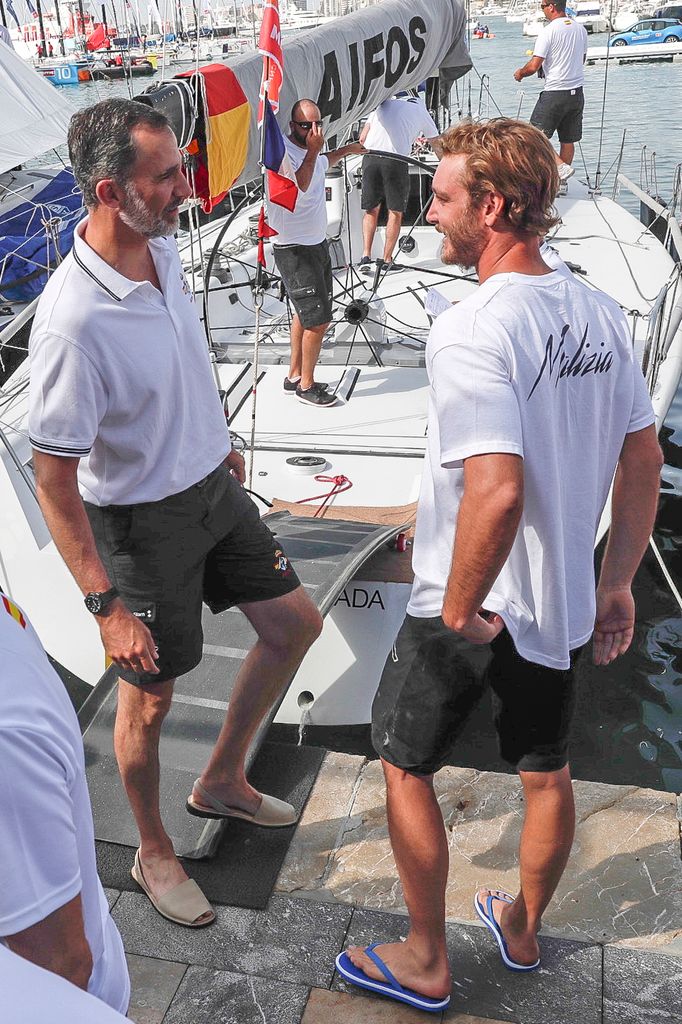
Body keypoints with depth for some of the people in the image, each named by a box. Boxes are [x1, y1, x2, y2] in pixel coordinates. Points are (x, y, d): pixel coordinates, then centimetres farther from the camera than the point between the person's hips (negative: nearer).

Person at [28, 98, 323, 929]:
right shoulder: (73, 321, -31)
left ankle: (223, 780, 36)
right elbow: (54, 482, -25)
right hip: (143, 520, -8)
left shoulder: (161, 246, -5)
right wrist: (107, 606, -23)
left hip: (210, 486, 8)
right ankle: (154, 854, 37)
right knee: (149, 698, 10)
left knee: (295, 623, 16)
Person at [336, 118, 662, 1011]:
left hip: (467, 609, -7)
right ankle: (523, 930, 48)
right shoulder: (600, 314, 0)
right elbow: (645, 462, 5)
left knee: (405, 767, 15)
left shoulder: (472, 331, -24)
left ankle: (427, 963, 33)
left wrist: (459, 608, -20)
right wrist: (617, 584, 13)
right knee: (545, 772, 23)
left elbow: (497, 490, -35)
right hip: (562, 600, 7)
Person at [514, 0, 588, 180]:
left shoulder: (548, 31, -14)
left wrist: (520, 73, 4)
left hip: (555, 93, -7)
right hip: (577, 92, 7)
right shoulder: (581, 29, 9)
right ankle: (561, 182, 18)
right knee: (568, 140, 12)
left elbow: (534, 66, -17)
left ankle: (562, 167, -14)